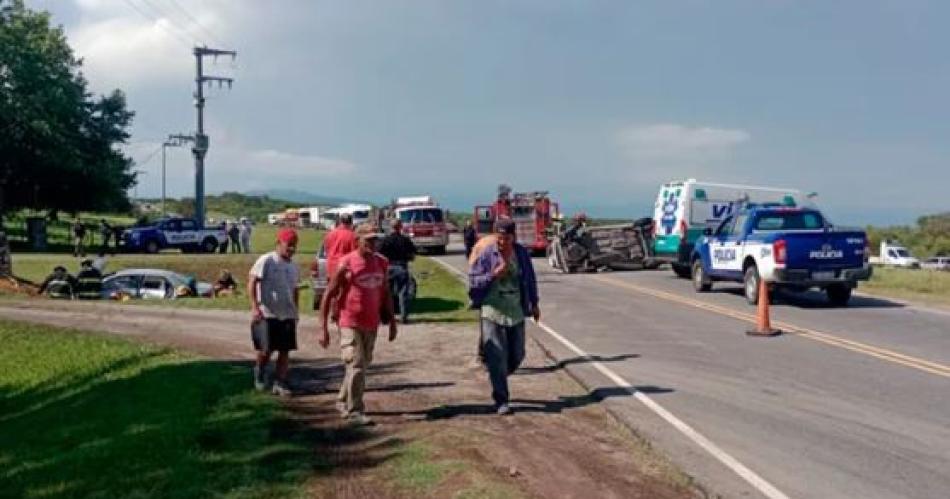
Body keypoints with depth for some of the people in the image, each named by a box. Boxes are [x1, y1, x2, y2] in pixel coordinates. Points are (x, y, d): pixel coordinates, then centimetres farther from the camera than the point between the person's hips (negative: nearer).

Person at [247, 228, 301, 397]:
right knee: (266, 349, -4)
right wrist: (255, 307, -20)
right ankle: (259, 373, 24)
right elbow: (252, 283, -12)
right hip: (267, 314, -6)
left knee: (285, 351, 3)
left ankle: (279, 383, 11)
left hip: (288, 315, 6)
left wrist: (296, 310, 19)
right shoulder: (266, 261, -8)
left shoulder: (293, 266, 12)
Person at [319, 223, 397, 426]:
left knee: (363, 365, 15)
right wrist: (323, 328, -13)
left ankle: (343, 402, 33)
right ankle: (354, 411, 1)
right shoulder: (347, 264, -12)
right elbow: (328, 295, -10)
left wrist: (392, 322, 13)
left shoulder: (381, 263, 5)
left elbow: (385, 294, 16)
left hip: (371, 325, 6)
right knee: (356, 366, -9)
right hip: (350, 324, -6)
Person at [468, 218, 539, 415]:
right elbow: (473, 281, -9)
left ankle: (498, 378, 40)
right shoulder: (486, 255, -9)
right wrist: (494, 274, -21)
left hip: (516, 312, 4)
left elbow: (530, 279, 14)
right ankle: (501, 401, 5)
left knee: (517, 355, 11)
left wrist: (534, 304, 17)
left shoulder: (522, 253, 2)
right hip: (493, 312, -4)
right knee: (497, 358, -3)